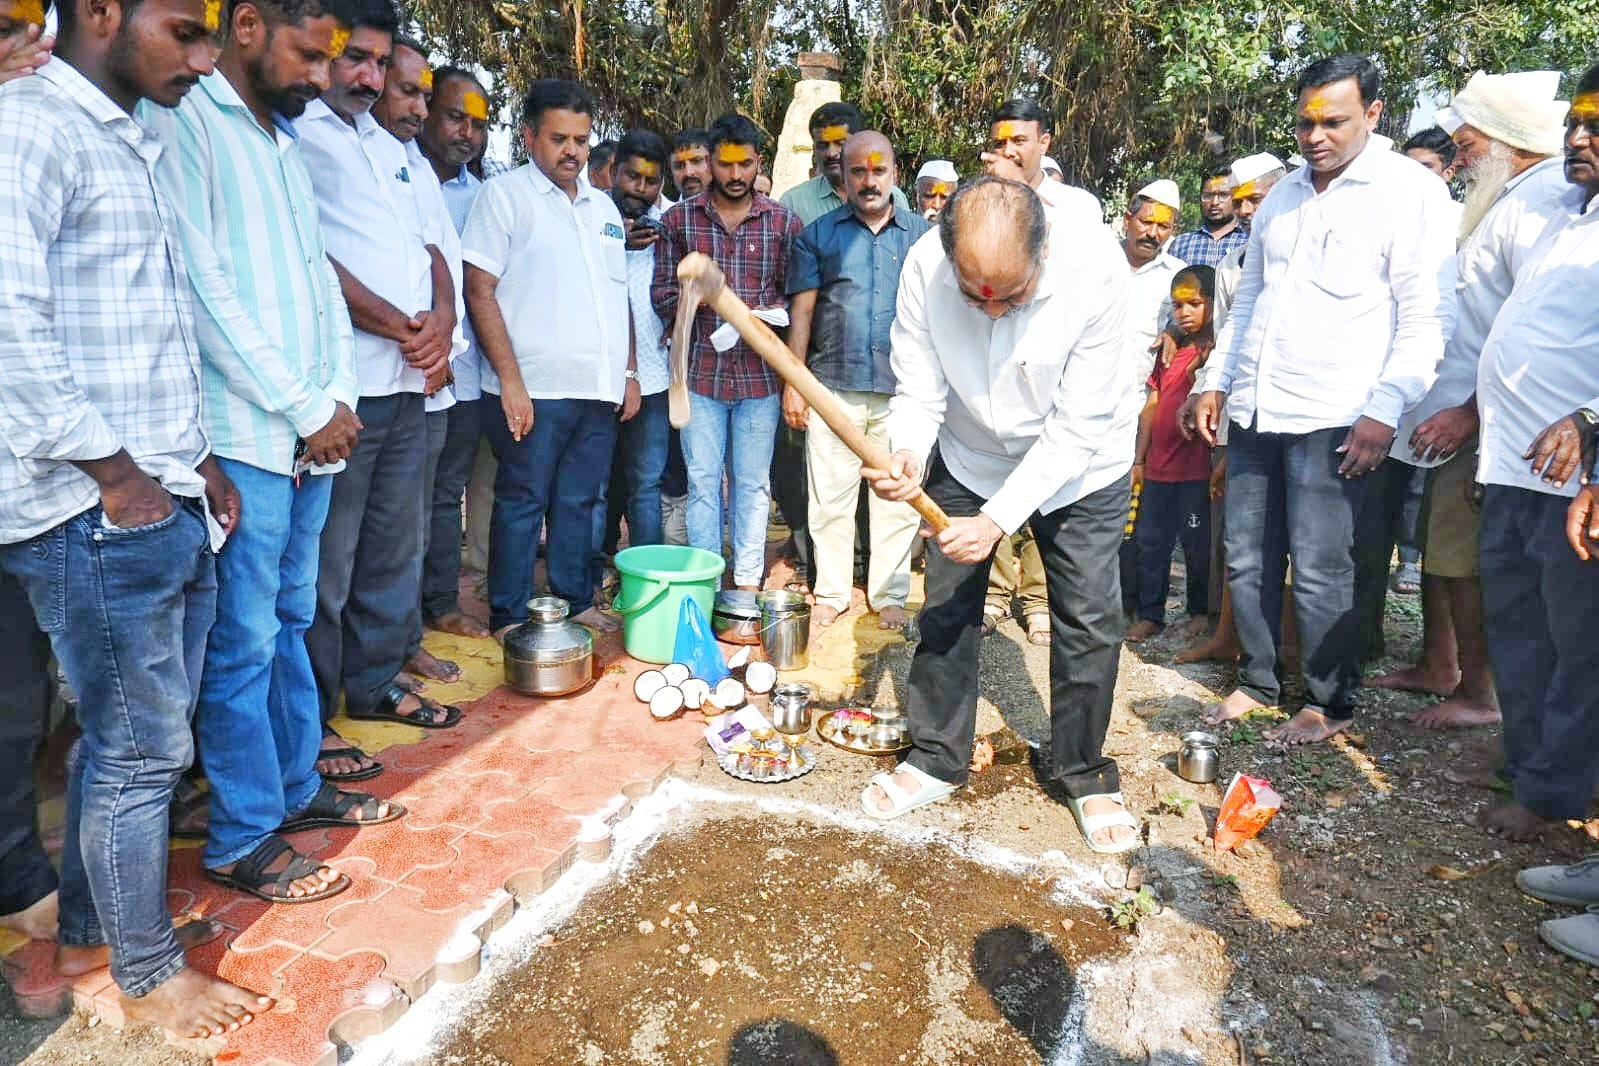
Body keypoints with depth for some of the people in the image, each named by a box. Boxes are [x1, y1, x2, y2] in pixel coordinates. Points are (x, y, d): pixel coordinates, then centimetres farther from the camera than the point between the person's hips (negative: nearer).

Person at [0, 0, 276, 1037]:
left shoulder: (130, 144, 17)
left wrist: (201, 462, 15)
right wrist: (117, 476, -16)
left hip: (168, 505, 9)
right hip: (99, 518, -9)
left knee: (133, 738, 19)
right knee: (142, 752, 5)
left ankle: (88, 930, 38)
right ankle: (149, 972, 25)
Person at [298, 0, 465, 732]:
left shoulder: (390, 148, 22)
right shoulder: (294, 132, -4)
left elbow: (429, 248, 19)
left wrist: (441, 319, -1)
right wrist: (400, 327, -12)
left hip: (409, 383, 8)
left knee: (396, 547, 16)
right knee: (328, 563, -1)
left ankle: (376, 681, 30)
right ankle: (310, 717, 13)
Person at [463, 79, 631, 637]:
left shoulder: (603, 206, 17)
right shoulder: (504, 195, -2)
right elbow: (480, 290, -8)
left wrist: (629, 371, 13)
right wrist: (510, 381, -15)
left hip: (600, 387, 6)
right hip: (534, 388, -5)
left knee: (579, 502, 12)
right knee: (523, 502, 1)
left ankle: (576, 602, 24)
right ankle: (509, 617, 12)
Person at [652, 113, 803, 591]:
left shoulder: (784, 222, 5)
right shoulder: (678, 219, 4)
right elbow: (663, 293, 4)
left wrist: (771, 314, -13)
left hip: (761, 372, 0)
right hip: (701, 371, 0)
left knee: (753, 485, 8)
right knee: (702, 483, 6)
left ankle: (747, 582, 20)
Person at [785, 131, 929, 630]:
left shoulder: (922, 233, 10)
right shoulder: (819, 234, 8)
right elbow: (801, 312, 5)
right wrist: (793, 382, -2)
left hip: (901, 389, 1)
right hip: (833, 387, 0)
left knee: (897, 499, 6)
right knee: (830, 496, 4)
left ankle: (889, 594, 19)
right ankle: (831, 593, 18)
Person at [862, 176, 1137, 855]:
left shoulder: (1095, 269, -32)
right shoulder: (924, 267, -26)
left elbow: (1078, 428, -28)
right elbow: (919, 390, -18)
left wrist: (1000, 518, -34)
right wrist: (906, 454, -40)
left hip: (1079, 467, -2)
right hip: (968, 460, 2)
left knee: (1087, 620, 1)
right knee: (946, 607, 6)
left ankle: (1085, 774, 22)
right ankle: (937, 759, 24)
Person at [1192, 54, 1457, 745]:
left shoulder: (1411, 192, -3)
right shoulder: (1282, 196, 17)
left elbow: (1427, 317, -8)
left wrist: (1385, 408, -16)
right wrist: (1217, 382, 17)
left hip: (1332, 419, -6)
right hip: (1253, 410, 6)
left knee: (1320, 571, -2)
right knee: (1247, 560, 10)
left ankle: (1330, 703, 15)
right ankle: (1257, 682, 25)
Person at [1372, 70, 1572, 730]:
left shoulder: (1539, 201, -14)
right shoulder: (1502, 199, 18)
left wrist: (1471, 412, -22)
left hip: (1480, 425, -10)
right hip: (1452, 412, 10)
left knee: (1462, 558, -2)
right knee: (1438, 546, 16)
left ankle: (1479, 694, 12)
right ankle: (1437, 668, 30)